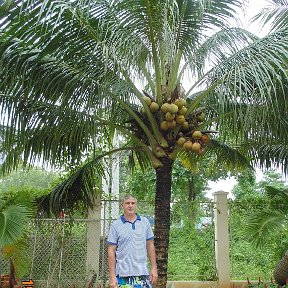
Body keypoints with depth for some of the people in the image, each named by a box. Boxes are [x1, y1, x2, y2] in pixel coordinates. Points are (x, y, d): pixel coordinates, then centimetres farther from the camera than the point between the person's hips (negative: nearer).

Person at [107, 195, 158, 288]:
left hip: (142, 273, 2)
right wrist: (112, 276, -7)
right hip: (123, 274, -2)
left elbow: (150, 245, 10)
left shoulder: (145, 222, 6)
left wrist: (154, 268, 5)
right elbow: (111, 251, -3)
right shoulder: (115, 225, -1)